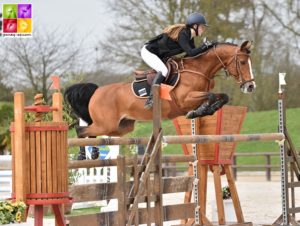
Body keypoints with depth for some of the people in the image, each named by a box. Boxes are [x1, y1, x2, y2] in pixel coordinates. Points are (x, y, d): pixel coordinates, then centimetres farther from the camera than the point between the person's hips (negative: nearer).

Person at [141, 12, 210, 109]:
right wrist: (205, 46, -31)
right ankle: (150, 99, -31)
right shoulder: (182, 34, -25)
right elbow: (190, 53, -33)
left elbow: (192, 54, 9)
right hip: (148, 51, -10)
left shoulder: (190, 37, 3)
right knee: (163, 70, -29)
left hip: (160, 57, 10)